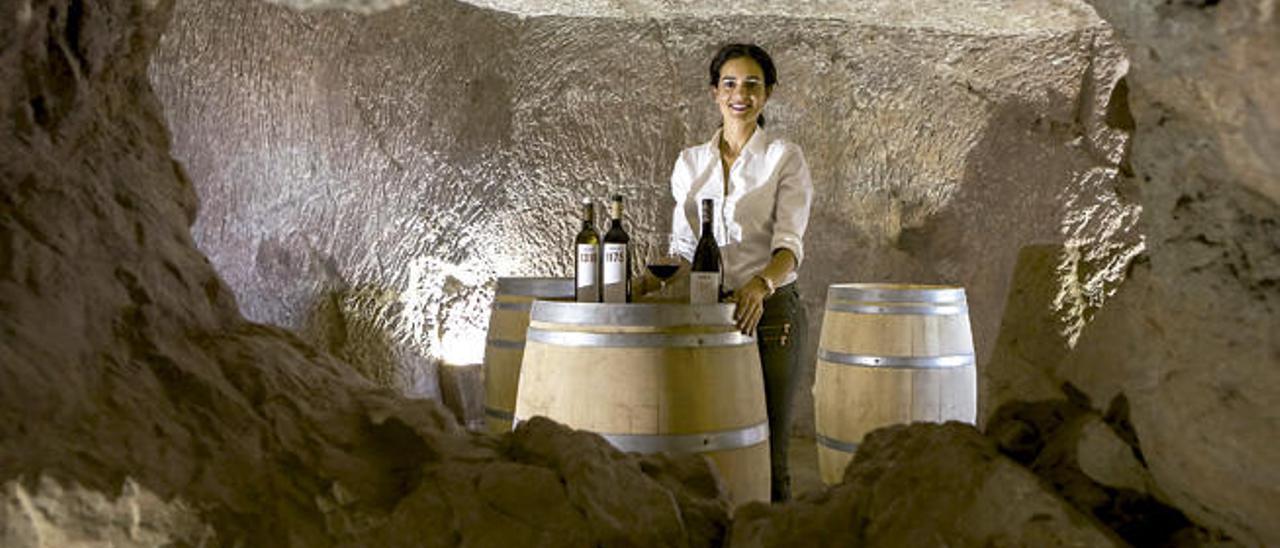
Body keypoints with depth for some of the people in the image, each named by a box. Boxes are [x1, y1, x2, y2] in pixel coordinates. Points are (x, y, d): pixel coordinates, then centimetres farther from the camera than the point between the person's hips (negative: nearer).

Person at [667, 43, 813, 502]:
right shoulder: (690, 162, 11)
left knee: (767, 452, -1)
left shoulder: (785, 158, -1)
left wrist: (760, 284, -32)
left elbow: (790, 242, -13)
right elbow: (683, 245, 12)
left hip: (770, 310, -3)